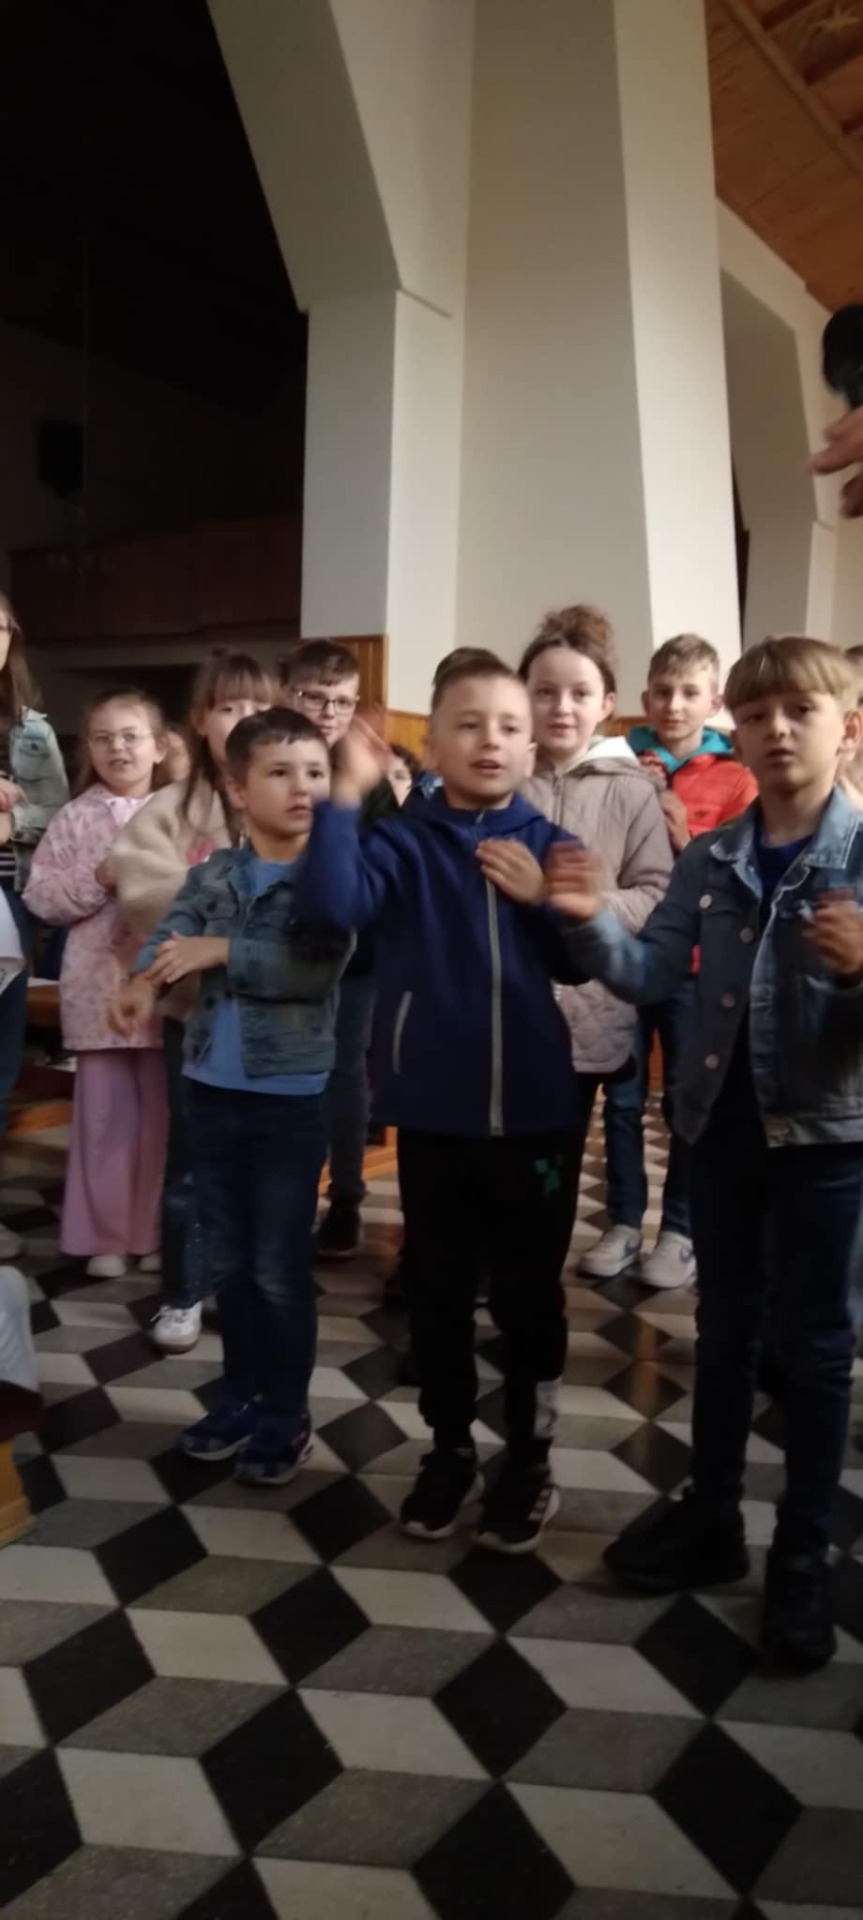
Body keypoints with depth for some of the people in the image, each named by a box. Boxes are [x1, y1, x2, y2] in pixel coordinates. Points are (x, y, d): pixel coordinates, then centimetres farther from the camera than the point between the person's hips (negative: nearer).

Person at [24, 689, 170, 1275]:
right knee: (104, 1114, 8)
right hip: (98, 988, 0)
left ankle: (155, 1231, 24)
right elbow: (40, 899, 0)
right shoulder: (74, 818, 3)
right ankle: (105, 1234, 21)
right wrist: (97, 880, -13)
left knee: (162, 1113, 9)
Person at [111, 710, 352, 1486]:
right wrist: (146, 982, -29)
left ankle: (286, 1414, 24)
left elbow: (315, 970, -20)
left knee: (280, 1266, 5)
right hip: (212, 1089, 4)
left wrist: (219, 951, -21)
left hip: (293, 1097, -4)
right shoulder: (211, 874, 5)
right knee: (226, 1260, 16)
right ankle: (241, 1395, 35)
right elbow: (169, 936, -8)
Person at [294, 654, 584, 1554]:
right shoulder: (404, 839, -4)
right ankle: (449, 1447, 36)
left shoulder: (547, 846, 1)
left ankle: (529, 1458, 33)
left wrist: (542, 898, -15)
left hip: (533, 1110, 1)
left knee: (528, 1294, 13)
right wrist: (343, 794, -26)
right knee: (436, 1292, 15)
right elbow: (328, 904, -21)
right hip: (433, 1111, 0)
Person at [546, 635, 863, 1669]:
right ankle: (710, 1515, 35)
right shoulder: (709, 857, 0)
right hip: (722, 1121, 3)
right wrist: (590, 922, -19)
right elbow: (652, 972, -3)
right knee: (724, 1327, 17)